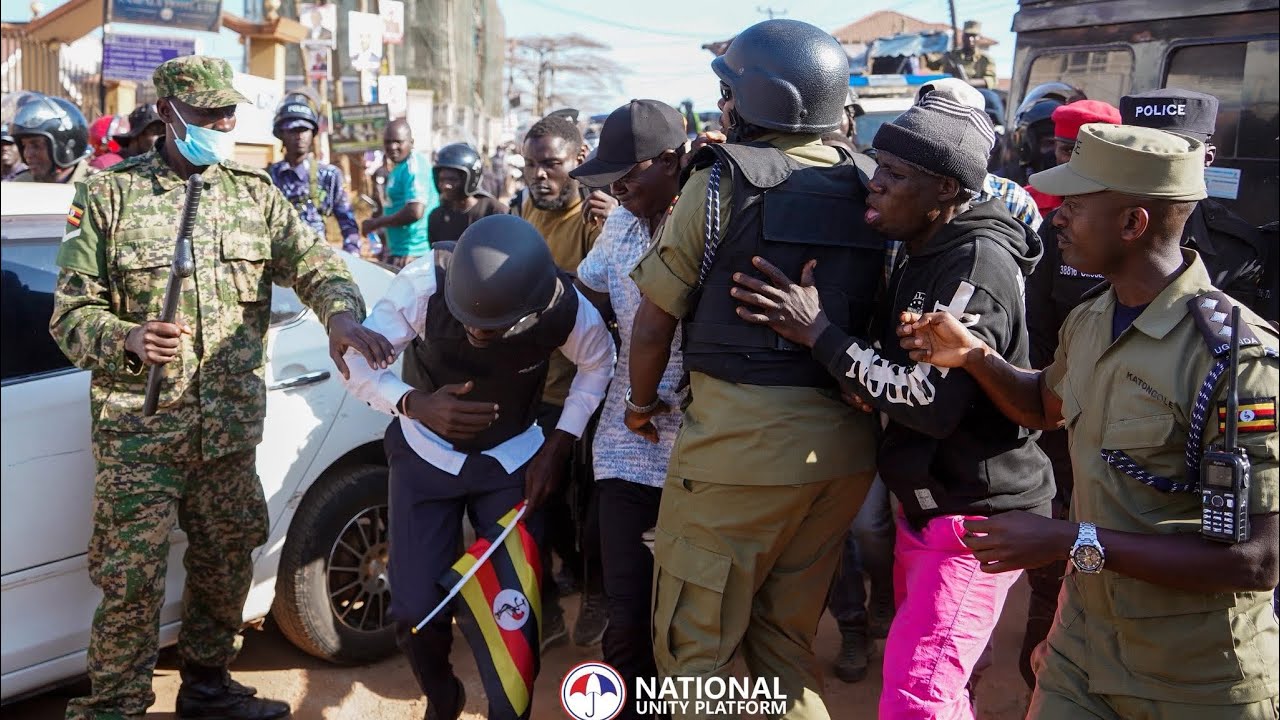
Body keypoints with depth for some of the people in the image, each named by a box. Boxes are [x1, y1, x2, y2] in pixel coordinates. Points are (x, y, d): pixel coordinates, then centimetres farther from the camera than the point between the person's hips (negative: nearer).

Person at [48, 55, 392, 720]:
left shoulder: (254, 194, 10)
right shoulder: (108, 196, 1)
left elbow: (313, 264, -1)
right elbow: (70, 313, -1)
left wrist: (342, 316, -23)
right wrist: (129, 339, -22)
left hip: (231, 425, 4)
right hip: (137, 429, -3)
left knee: (226, 564, 14)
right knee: (131, 578, -4)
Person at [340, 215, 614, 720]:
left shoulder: (564, 310, -25)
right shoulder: (423, 283, -29)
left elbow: (598, 364, -3)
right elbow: (358, 362, -19)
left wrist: (557, 447, -8)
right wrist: (415, 405, -38)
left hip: (513, 461, 1)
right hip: (427, 454, 0)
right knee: (418, 613, -5)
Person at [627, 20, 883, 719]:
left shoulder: (721, 182, -6)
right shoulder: (864, 190, 9)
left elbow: (655, 319, -1)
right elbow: (869, 309, 12)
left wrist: (641, 401, 14)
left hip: (744, 434, -6)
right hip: (845, 443, 6)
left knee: (694, 643, 8)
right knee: (786, 636, 20)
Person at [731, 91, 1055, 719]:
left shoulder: (978, 263, -21)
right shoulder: (925, 255, 11)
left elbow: (932, 400, -28)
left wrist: (818, 333, -24)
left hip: (975, 514, -10)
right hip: (926, 504, 10)